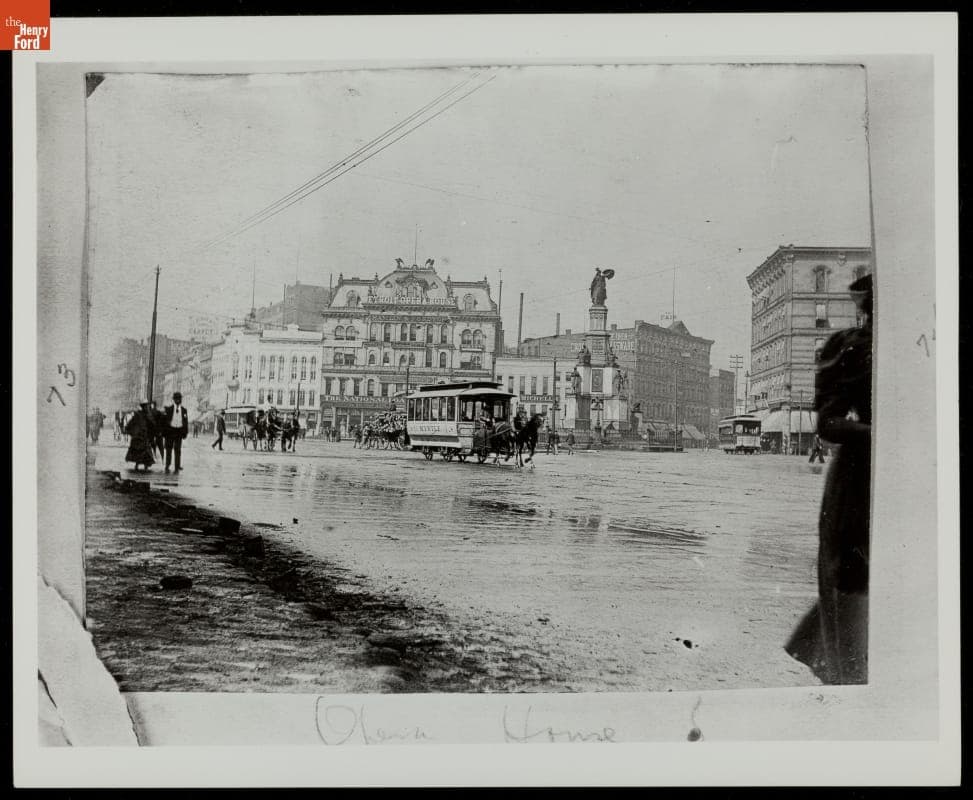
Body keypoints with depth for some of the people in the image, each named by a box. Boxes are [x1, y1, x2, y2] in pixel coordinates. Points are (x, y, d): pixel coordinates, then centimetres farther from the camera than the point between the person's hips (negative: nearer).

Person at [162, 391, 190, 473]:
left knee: (178, 449, 2)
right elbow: (163, 420, 1)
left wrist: (185, 432, 4)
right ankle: (167, 466, 14)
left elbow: (186, 422, 10)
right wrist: (163, 431, -4)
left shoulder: (184, 410, 7)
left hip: (179, 431, 1)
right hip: (170, 430, -1)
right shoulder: (168, 409, 0)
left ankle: (177, 467, 6)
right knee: (169, 449, 6)